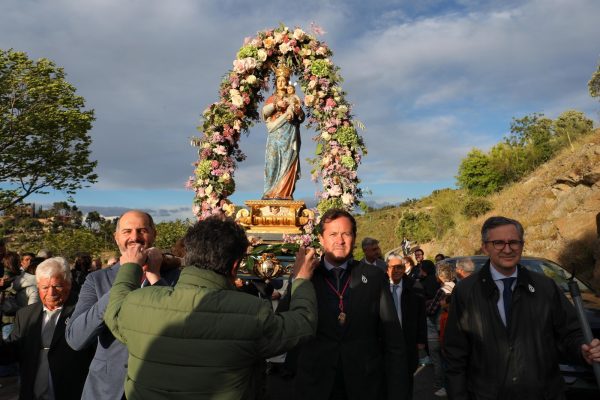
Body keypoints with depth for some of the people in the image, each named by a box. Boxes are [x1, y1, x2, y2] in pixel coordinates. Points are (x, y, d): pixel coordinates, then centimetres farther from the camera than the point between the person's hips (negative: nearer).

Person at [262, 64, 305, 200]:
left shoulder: (292, 99, 16)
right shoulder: (271, 99, 19)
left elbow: (301, 117, 5)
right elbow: (264, 112, 0)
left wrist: (296, 109, -14)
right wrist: (276, 104, -12)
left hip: (289, 137, 0)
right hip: (275, 136, 1)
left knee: (288, 162, -9)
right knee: (273, 162, -8)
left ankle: (284, 193, -11)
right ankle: (270, 193, -9)